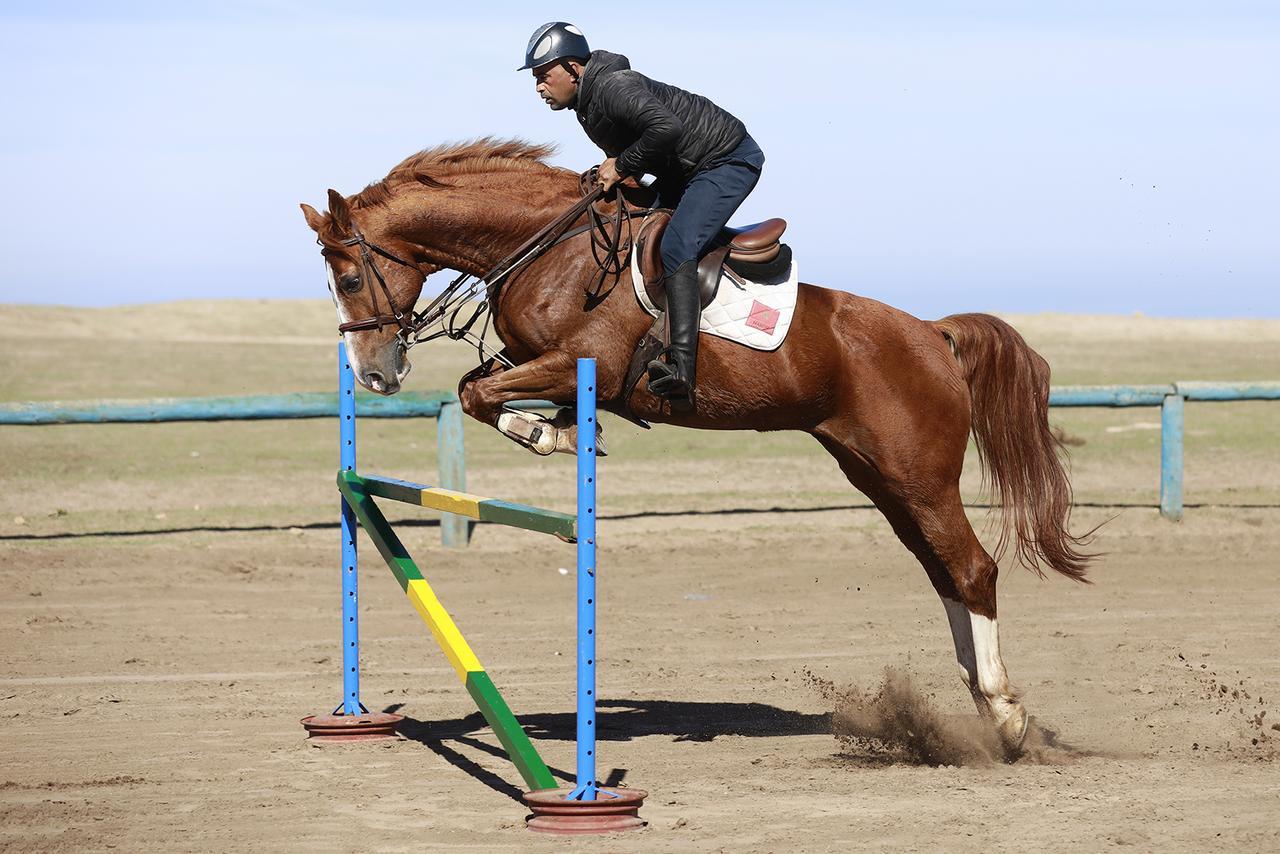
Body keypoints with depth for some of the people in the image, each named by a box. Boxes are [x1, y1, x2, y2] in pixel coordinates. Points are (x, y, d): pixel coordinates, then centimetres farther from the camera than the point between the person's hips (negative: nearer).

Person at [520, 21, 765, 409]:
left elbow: (667, 128, -39)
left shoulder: (614, 87, -24)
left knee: (675, 249, -26)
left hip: (730, 160, -11)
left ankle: (681, 369, -37)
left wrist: (622, 166, -26)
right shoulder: (587, 104, 8)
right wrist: (612, 170, -1)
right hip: (684, 172, 11)